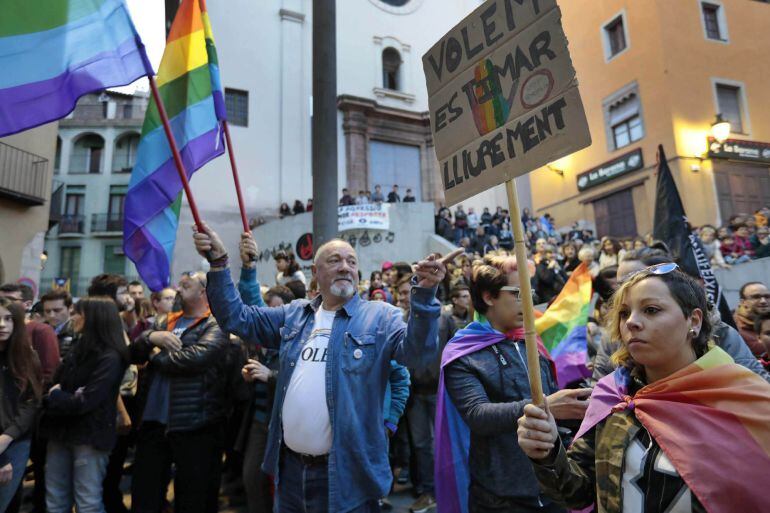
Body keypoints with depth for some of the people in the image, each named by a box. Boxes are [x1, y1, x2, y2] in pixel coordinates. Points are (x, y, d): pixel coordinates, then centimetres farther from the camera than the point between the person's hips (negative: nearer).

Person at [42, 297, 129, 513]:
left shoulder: (110, 358, -18)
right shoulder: (78, 349, 9)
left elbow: (84, 402, -20)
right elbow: (53, 386, 9)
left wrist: (54, 397, -6)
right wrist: (61, 397, -12)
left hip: (90, 437, -8)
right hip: (61, 432, 8)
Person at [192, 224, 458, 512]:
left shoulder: (380, 316, -5)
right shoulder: (294, 314, 8)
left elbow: (416, 352, -19)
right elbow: (236, 318, 7)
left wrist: (424, 292, -34)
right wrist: (218, 262, -3)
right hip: (289, 467, 5)